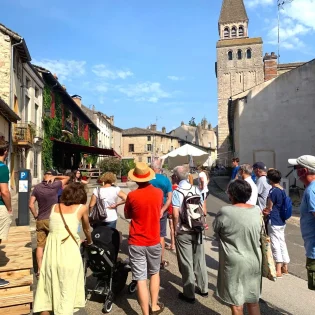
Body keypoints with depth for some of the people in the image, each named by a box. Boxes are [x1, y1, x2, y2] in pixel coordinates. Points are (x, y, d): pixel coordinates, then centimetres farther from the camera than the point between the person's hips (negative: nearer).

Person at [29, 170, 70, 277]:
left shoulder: (37, 187, 1)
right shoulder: (55, 185, -12)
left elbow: (31, 204, 0)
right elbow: (67, 178, 0)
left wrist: (35, 216, 9)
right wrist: (55, 177, -5)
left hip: (40, 220, 4)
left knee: (40, 245, 9)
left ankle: (39, 270, 14)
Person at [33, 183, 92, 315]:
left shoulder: (54, 207, 13)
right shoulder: (82, 208, 5)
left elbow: (55, 226, 18)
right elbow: (86, 229, 19)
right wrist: (89, 242, 39)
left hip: (52, 248, 4)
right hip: (69, 250, -4)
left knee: (48, 287, 20)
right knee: (67, 289, 12)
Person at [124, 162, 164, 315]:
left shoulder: (132, 195, -14)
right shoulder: (158, 193, -7)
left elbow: (127, 216, 2)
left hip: (136, 243, -3)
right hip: (154, 241, 3)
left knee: (140, 279, 5)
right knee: (154, 273, 24)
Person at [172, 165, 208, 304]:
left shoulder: (176, 192, -15)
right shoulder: (196, 189, 0)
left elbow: (176, 215, -19)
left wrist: (175, 230, -6)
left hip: (183, 232, -5)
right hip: (197, 230, 5)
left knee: (186, 263, 7)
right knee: (200, 260, 18)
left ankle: (189, 294, 19)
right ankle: (203, 289, 33)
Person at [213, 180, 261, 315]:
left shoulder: (225, 212, -19)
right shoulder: (257, 210, -4)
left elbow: (216, 229, -3)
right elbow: (260, 234, 6)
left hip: (234, 263, -5)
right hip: (254, 262, 5)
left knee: (236, 303, 12)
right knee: (253, 300, 22)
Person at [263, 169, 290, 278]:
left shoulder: (273, 191, -19)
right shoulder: (282, 190, 8)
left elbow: (269, 208, -12)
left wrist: (263, 213, 5)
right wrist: (267, 211, 6)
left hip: (274, 222, -9)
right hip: (281, 221, 9)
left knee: (275, 244, -2)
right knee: (282, 243, 15)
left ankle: (278, 270, 4)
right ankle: (285, 267, 25)